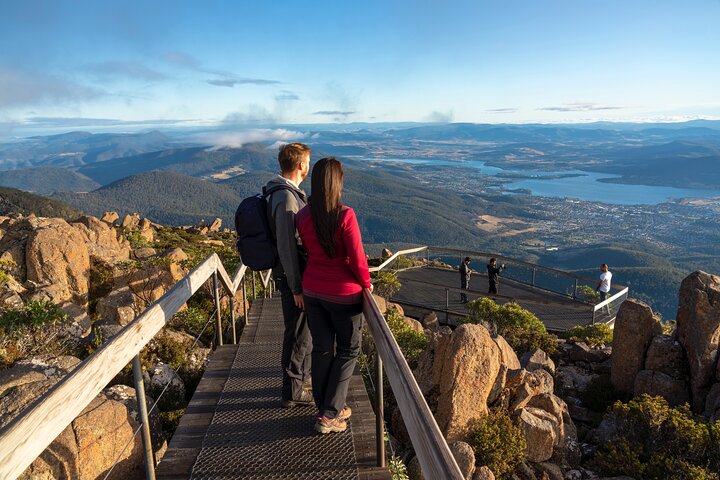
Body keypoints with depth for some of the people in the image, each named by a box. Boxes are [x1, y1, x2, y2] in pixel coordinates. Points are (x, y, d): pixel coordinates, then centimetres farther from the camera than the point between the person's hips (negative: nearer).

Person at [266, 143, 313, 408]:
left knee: (305, 329, 24)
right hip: (293, 276, -10)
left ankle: (304, 376, 42)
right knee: (298, 333, 3)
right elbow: (287, 247, -25)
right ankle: (293, 391, 19)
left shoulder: (289, 192, 9)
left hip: (298, 273, 10)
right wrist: (297, 288, -21)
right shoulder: (286, 198, -24)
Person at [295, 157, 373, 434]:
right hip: (343, 293, -5)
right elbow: (357, 259, -18)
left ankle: (324, 408, 31)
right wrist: (366, 283, 0)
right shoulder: (345, 216, -22)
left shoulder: (303, 217, -5)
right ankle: (329, 415, 14)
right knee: (349, 349, 13)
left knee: (322, 348, 18)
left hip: (312, 290, 5)